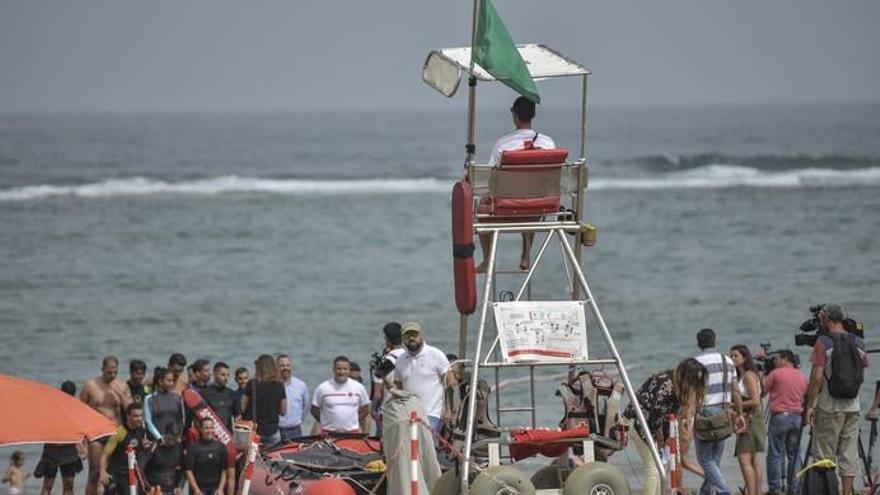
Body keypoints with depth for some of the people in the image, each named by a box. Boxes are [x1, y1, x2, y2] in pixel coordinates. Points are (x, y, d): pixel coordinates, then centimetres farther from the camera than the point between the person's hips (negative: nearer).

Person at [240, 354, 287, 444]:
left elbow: (243, 408, -1)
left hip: (254, 430, -2)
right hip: (272, 432, 2)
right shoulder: (280, 386, -1)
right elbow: (283, 411, 5)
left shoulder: (251, 385, -7)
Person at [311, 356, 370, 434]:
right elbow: (314, 410, 7)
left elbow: (365, 410, 14)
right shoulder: (322, 388, -1)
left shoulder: (358, 387, 4)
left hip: (352, 433, 1)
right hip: (329, 432, -1)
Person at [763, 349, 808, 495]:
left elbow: (762, 391, 0)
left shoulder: (776, 373, -4)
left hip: (779, 416, -5)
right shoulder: (802, 377, 11)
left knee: (775, 455, -2)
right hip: (797, 416, 5)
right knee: (794, 455, 9)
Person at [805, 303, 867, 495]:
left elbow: (817, 377, -16)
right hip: (853, 407, 5)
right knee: (849, 454, 6)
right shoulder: (858, 343, 5)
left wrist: (810, 405, -11)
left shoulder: (823, 343, -11)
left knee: (824, 456, 1)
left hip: (829, 407, -5)